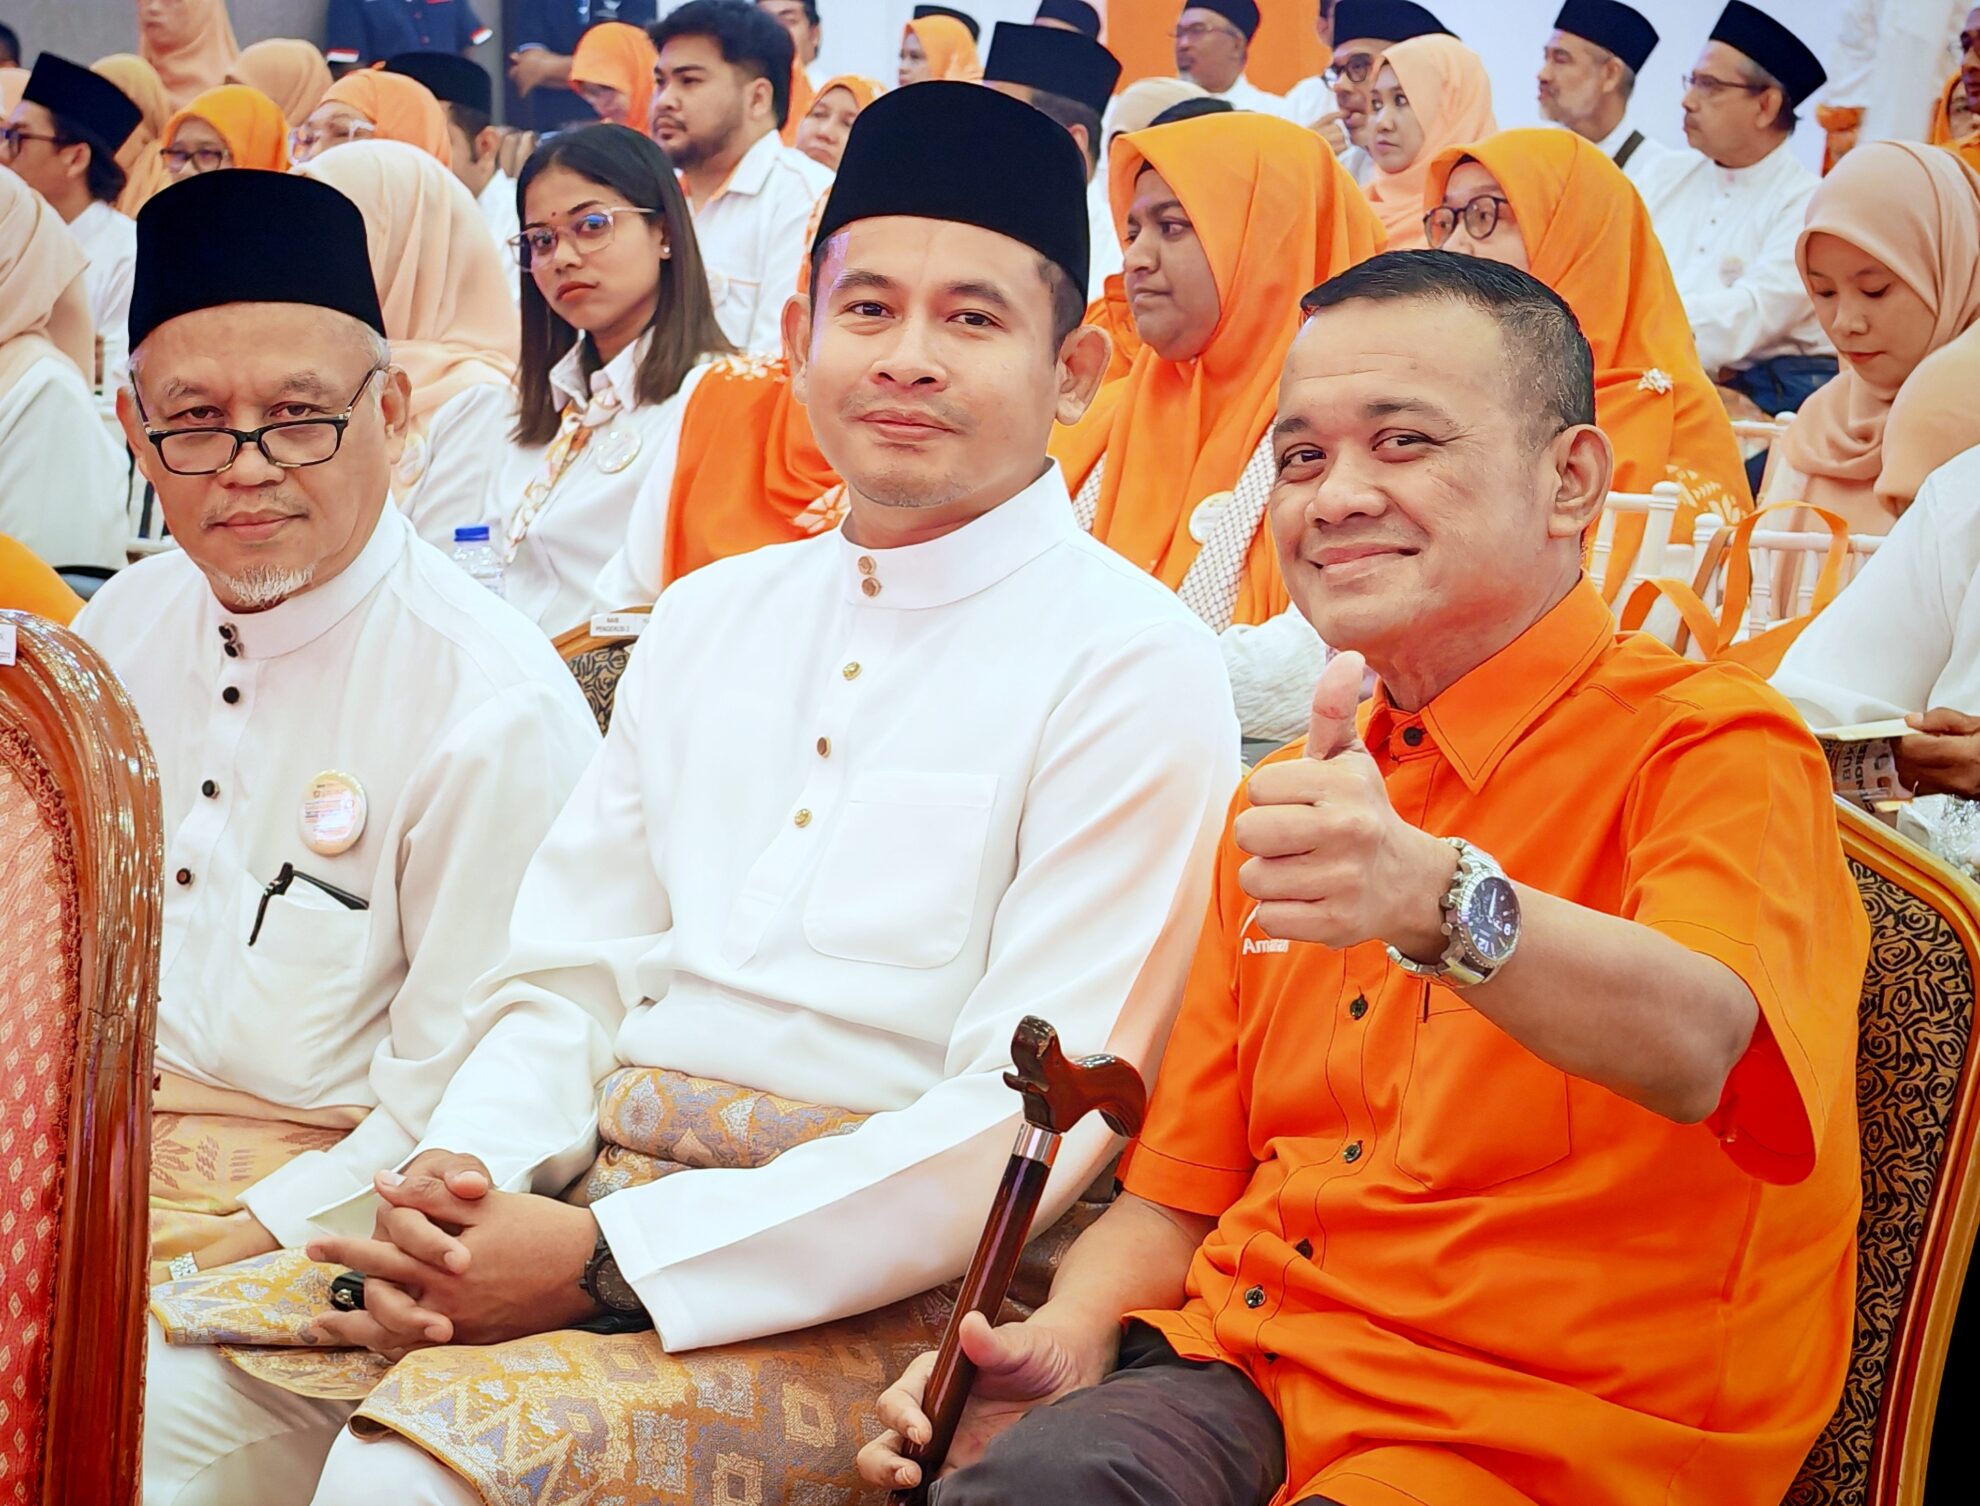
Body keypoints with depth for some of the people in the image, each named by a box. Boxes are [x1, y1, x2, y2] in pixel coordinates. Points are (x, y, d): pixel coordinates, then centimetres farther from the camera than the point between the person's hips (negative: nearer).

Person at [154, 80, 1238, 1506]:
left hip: (887, 1289, -6)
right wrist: (455, 1175, -7)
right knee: (167, 1372, -14)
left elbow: (1033, 1113, -13)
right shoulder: (707, 620, 16)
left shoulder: (1131, 667, -5)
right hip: (595, 1200, 6)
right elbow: (570, 975, 16)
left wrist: (609, 1260, -18)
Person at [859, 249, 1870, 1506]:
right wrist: (1064, 1341, -3)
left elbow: (1700, 1045, -28)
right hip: (1241, 1374, 5)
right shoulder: (1296, 797, 16)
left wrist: (1438, 901, -47)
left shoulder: (1713, 747, -5)